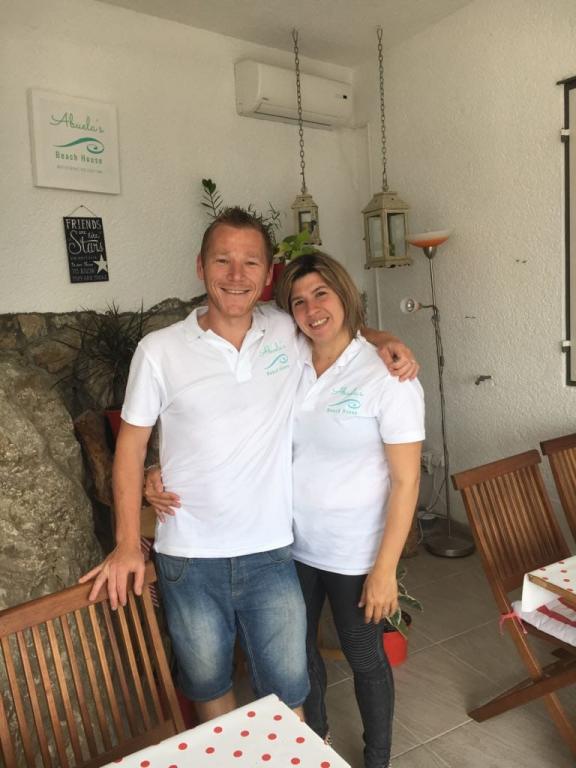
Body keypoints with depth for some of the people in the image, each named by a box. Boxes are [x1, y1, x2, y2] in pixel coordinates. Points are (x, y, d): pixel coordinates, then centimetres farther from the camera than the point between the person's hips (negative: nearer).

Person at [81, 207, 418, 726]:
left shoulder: (291, 333, -2)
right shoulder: (160, 350, -8)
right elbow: (131, 445, -1)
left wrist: (387, 343, -3)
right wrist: (128, 544, -4)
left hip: (271, 551, 1)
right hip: (189, 558, 0)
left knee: (287, 690, 11)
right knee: (208, 683, 20)